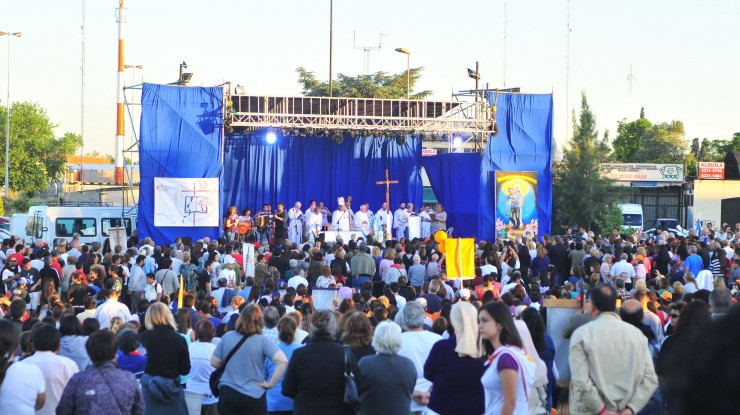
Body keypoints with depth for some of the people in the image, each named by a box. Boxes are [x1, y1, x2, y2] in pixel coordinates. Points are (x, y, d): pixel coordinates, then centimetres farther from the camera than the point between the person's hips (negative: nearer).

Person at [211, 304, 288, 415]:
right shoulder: (262, 340, -9)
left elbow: (214, 363, 5)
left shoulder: (227, 336, -1)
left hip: (227, 393, 2)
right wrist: (271, 384, -10)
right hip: (254, 396, -2)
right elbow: (282, 361, -19)